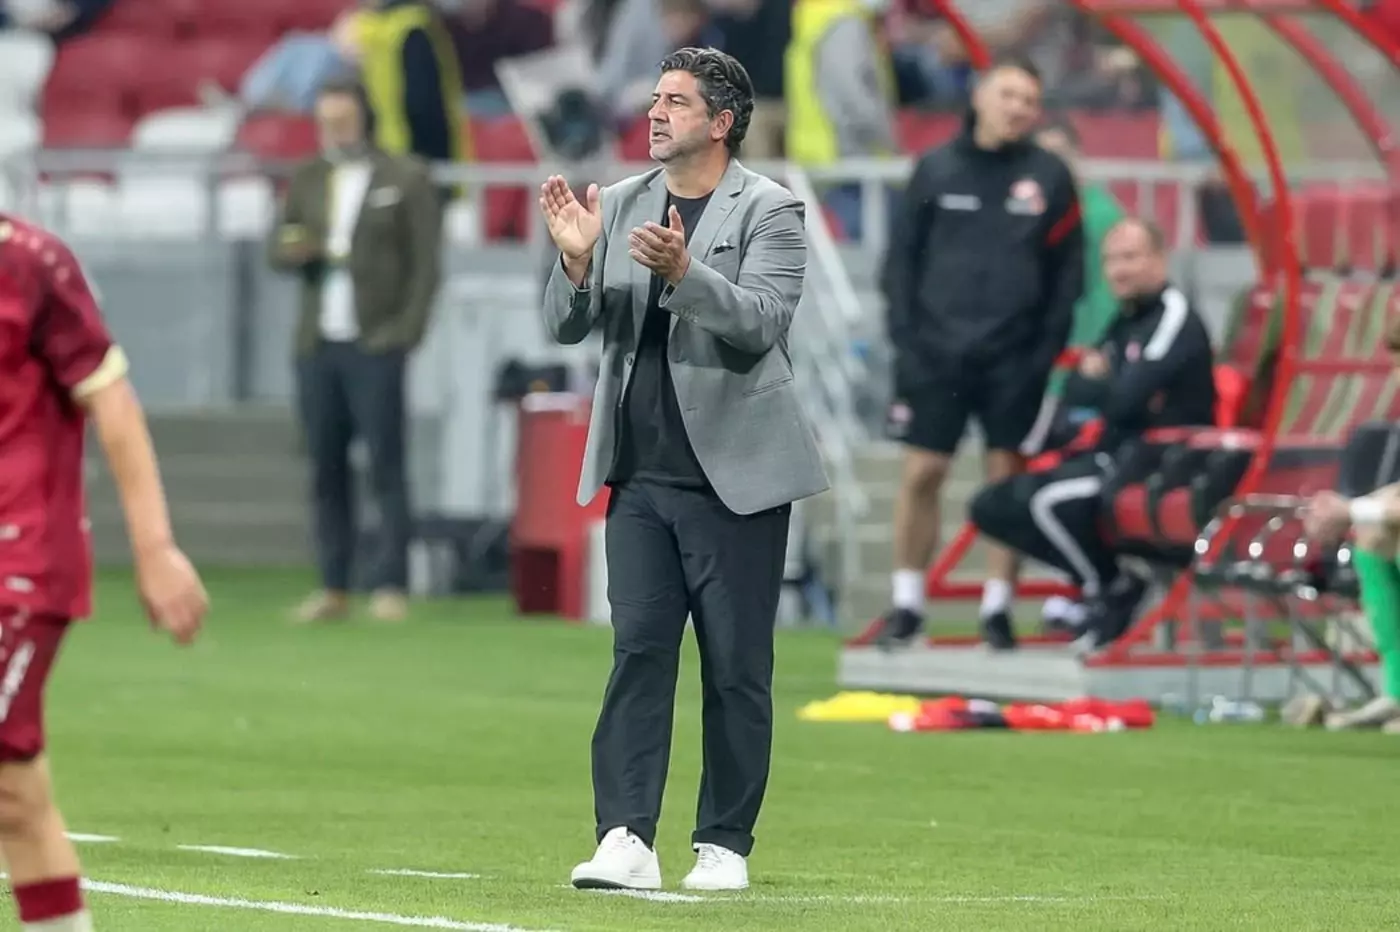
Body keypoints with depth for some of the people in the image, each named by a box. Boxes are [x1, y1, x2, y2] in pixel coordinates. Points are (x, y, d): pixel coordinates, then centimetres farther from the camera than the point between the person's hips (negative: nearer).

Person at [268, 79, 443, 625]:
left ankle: (391, 587, -5)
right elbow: (277, 251, 13)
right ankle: (333, 589, 8)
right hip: (317, 347, 5)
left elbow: (425, 263, -1)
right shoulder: (307, 180, 17)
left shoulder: (405, 179, 2)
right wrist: (296, 249, -10)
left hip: (374, 346, -5)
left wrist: (407, 328, -10)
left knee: (385, 467, -6)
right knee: (326, 470, 5)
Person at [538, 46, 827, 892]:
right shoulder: (619, 204, 10)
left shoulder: (769, 212, -4)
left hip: (734, 474, -4)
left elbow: (761, 323, -17)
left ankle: (725, 846, 9)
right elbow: (568, 326, 8)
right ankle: (628, 840, -8)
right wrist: (576, 260, -12)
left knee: (736, 666, 1)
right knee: (638, 651, -4)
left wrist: (683, 270, -32)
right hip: (640, 473, 4)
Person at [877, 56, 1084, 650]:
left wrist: (1048, 346, -3)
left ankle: (999, 604, 9)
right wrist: (904, 333, -2)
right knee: (921, 473, -1)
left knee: (1008, 474, 1)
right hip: (935, 351, 1)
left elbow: (1067, 269, 5)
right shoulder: (937, 169, 5)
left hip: (1015, 357, -1)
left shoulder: (1049, 177, 4)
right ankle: (907, 602, 8)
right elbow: (902, 255, 7)